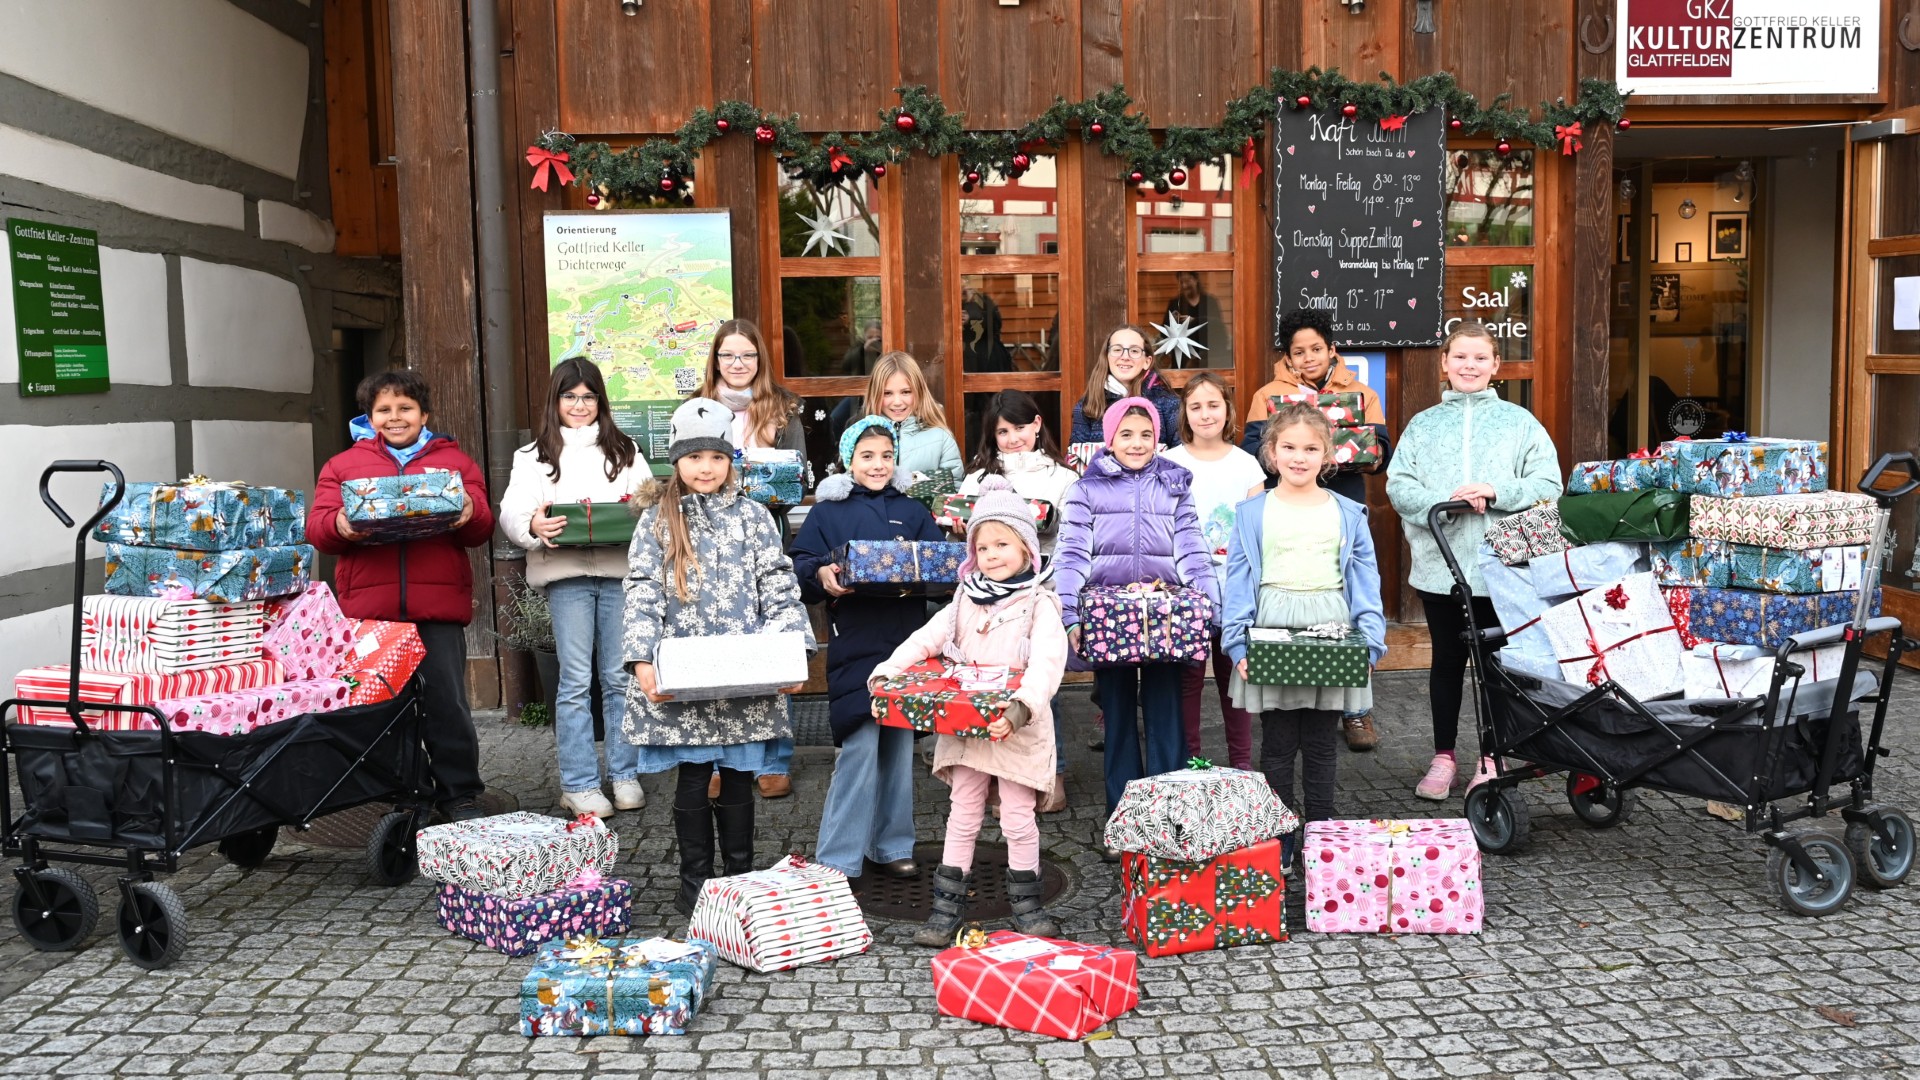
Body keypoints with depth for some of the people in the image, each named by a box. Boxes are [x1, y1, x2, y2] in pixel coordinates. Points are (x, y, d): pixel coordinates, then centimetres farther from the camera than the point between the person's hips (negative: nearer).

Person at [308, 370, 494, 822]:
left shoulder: (454, 460, 14)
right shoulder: (343, 464, 16)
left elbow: (482, 528, 8)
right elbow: (316, 526, 7)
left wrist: (470, 514, -15)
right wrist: (339, 526, -15)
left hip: (438, 605, -1)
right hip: (369, 607, 1)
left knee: (446, 701, 1)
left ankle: (459, 793, 13)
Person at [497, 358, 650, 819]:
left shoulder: (624, 450, 17)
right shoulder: (534, 456, 10)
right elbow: (512, 509, -1)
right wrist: (533, 525, -24)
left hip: (620, 571, 2)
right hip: (567, 574, -2)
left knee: (620, 677, 6)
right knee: (575, 681, -1)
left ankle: (625, 775, 16)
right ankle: (578, 784, 6)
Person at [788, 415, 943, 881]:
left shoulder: (913, 512, 15)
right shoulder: (827, 511, 5)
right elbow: (799, 564, -1)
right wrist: (821, 575, -22)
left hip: (906, 640, 4)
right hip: (854, 645, -4)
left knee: (899, 745, 11)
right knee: (859, 747, -9)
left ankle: (890, 846, 24)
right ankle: (836, 859, 0)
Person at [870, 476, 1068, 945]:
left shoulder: (1038, 604, -7)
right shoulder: (966, 601, 9)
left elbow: (1047, 663, -20)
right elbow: (926, 640, 3)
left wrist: (1021, 708, -36)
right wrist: (886, 674, -12)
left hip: (1018, 730, -4)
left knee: (1018, 818, 4)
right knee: (962, 815, 11)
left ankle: (1025, 903, 22)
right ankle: (948, 905, 18)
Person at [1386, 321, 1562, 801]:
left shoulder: (1519, 422, 4)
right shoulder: (1423, 424, 8)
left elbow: (1548, 485, -3)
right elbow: (1398, 486, -1)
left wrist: (1496, 492, -18)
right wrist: (1445, 500, -17)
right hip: (1439, 565, 1)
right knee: (1447, 661, 11)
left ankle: (1492, 759, 20)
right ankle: (1443, 757, 22)